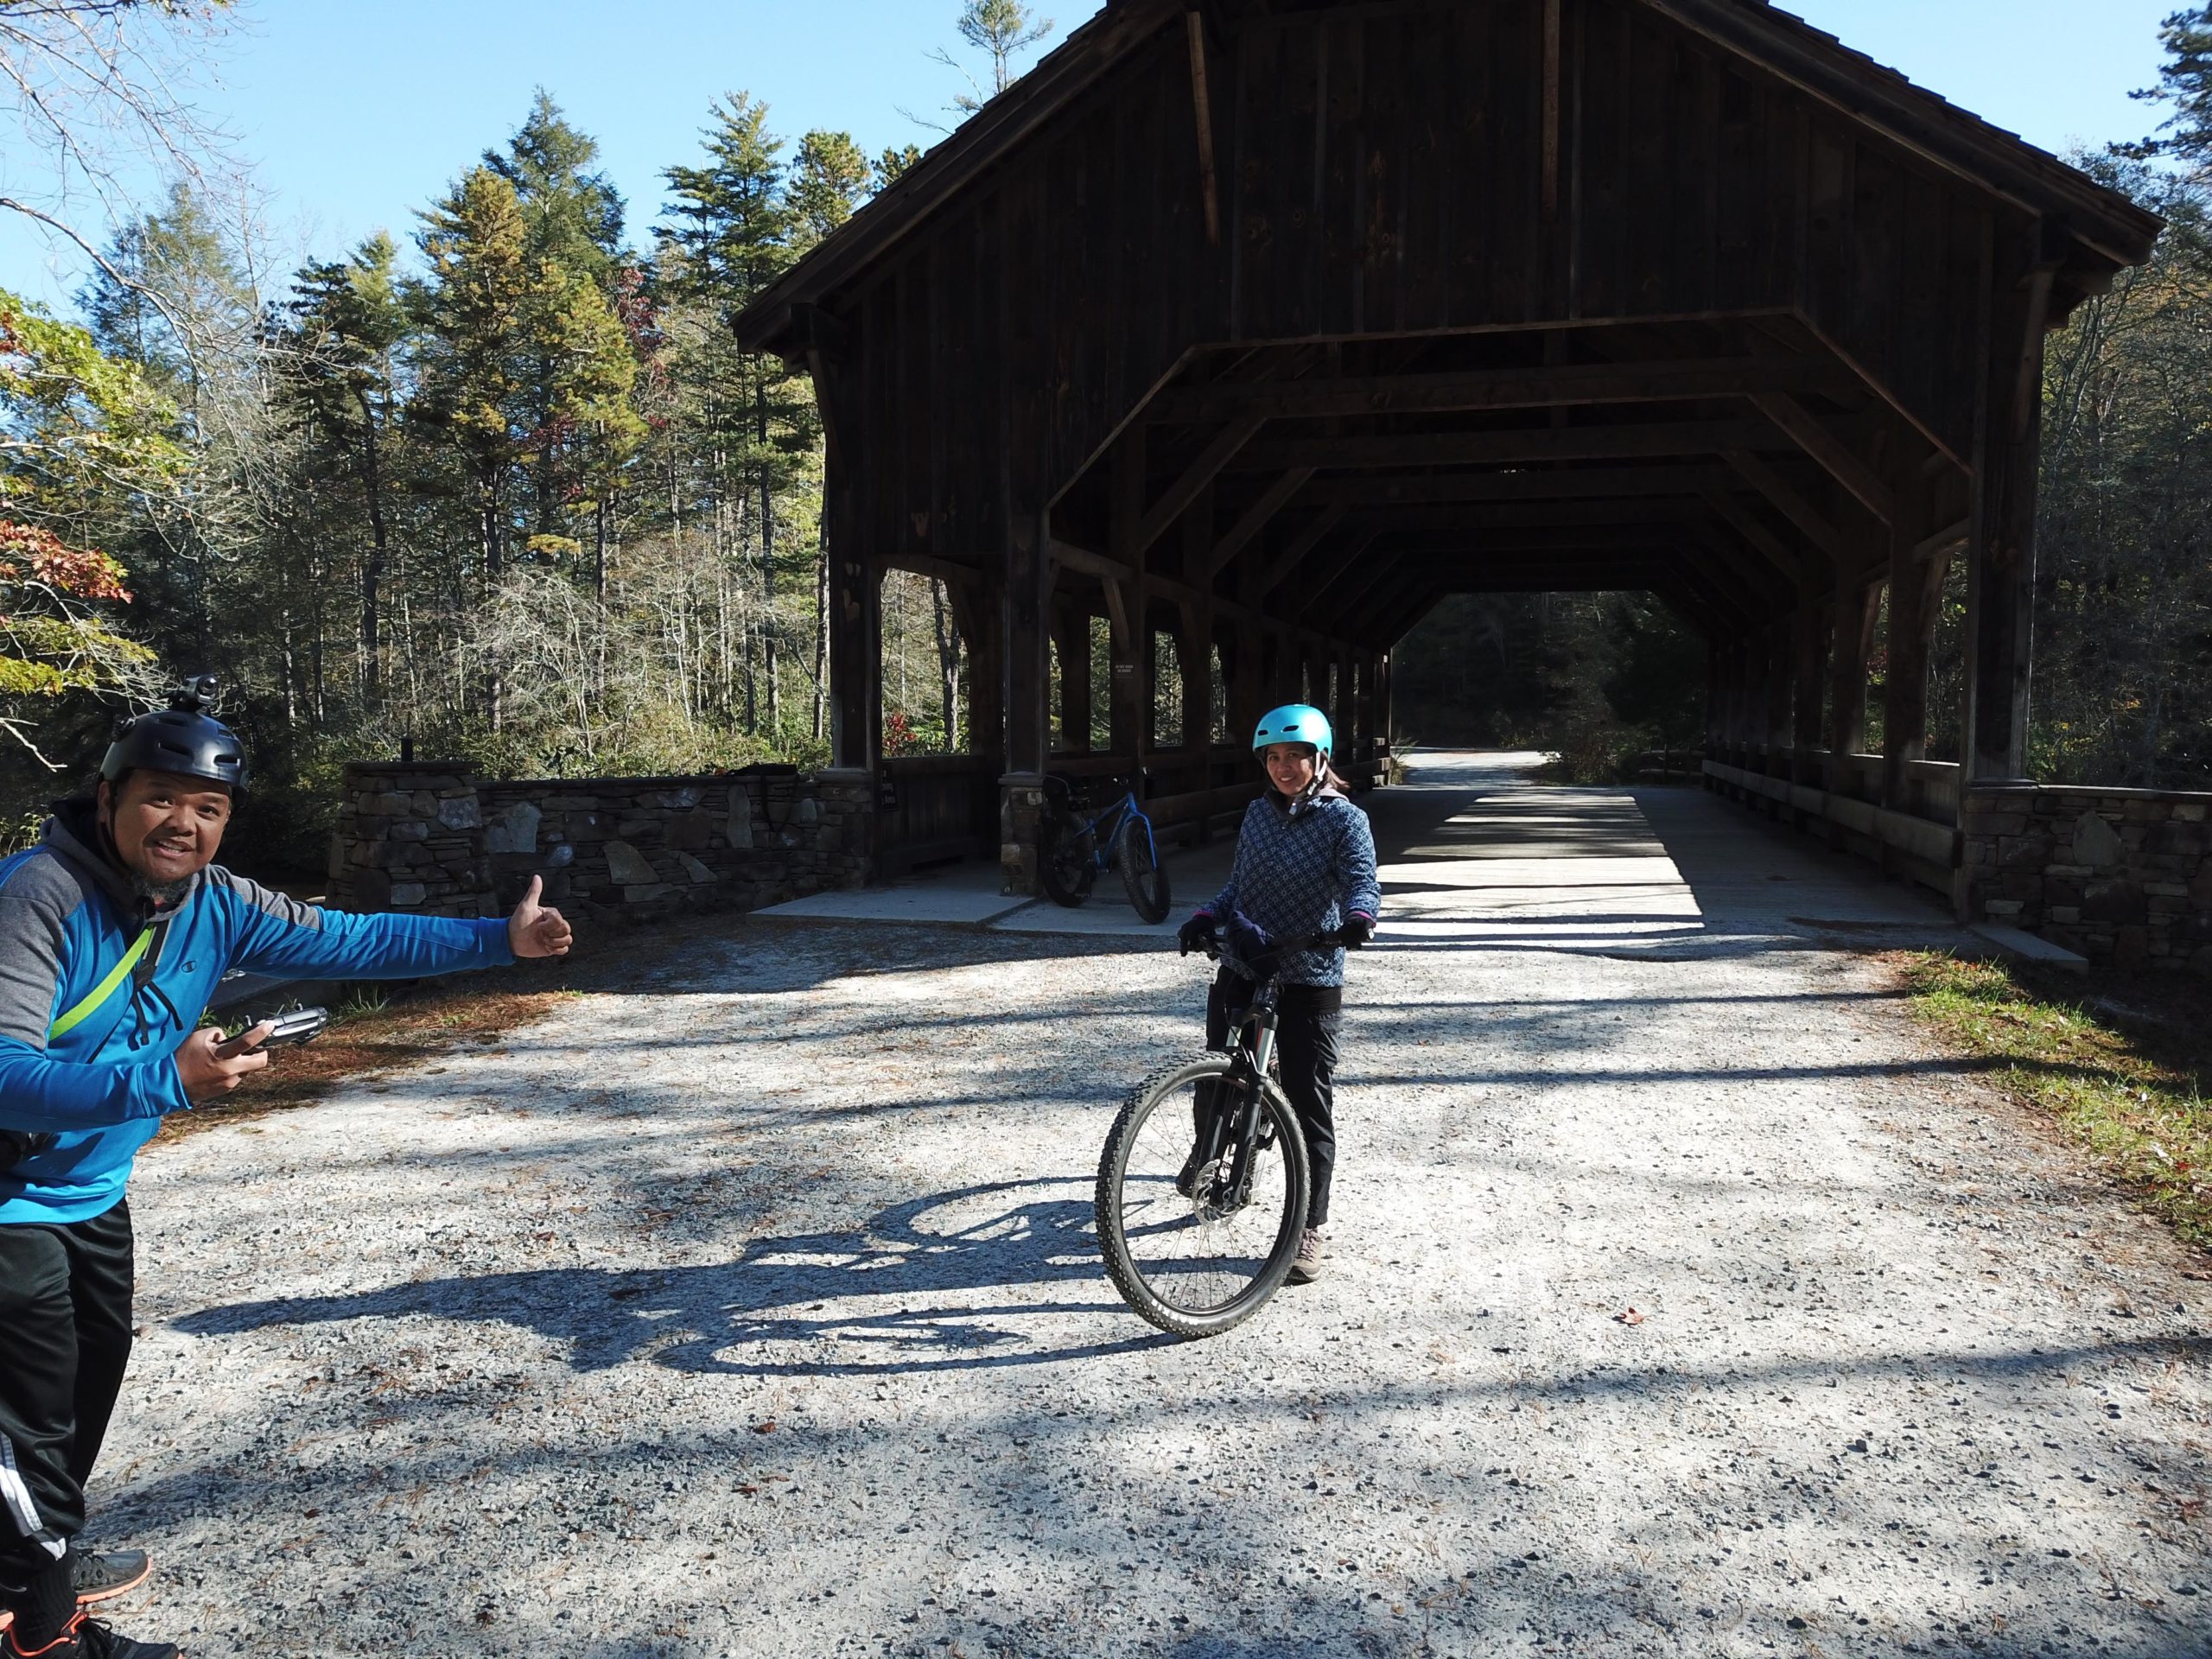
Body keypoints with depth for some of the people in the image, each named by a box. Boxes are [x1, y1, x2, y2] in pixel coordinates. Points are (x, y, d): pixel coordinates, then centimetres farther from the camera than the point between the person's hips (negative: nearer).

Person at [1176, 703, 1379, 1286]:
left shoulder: (1345, 819, -5)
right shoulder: (1258, 813, 10)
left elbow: (1361, 881, -18)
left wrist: (1358, 916, -40)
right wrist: (1206, 917, -4)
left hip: (1310, 982, -5)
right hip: (1240, 971, 5)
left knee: (1310, 1108, 1)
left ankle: (1310, 1229, 12)